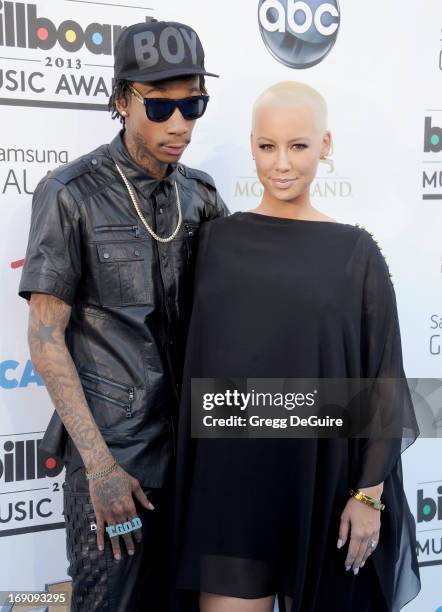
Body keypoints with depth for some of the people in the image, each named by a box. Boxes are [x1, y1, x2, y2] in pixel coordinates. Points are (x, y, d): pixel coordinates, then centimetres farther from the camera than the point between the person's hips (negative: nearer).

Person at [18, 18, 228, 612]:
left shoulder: (200, 193, 4)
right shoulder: (71, 195, -11)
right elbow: (46, 338, -11)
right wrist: (99, 463, -15)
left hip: (188, 435, 5)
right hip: (112, 446, -4)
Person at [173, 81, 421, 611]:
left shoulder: (355, 252, -3)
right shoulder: (216, 239, 2)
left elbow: (381, 379, -3)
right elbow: (195, 355, 6)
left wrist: (369, 493, -5)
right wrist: (194, 461, 5)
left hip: (320, 471, 0)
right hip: (230, 469, 1)